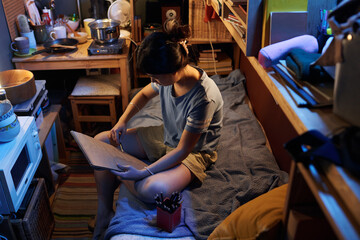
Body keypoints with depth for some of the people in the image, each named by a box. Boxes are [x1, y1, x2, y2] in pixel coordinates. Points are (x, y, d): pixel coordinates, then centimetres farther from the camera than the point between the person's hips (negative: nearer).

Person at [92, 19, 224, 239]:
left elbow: (182, 151, -27)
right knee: (101, 141, -3)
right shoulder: (169, 76, -14)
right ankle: (104, 213, 2)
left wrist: (142, 173, -30)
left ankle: (120, 177, 1)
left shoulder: (204, 98, -35)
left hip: (193, 152, -7)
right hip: (165, 136, 7)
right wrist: (122, 121, -4)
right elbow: (144, 94, 10)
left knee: (154, 190, -37)